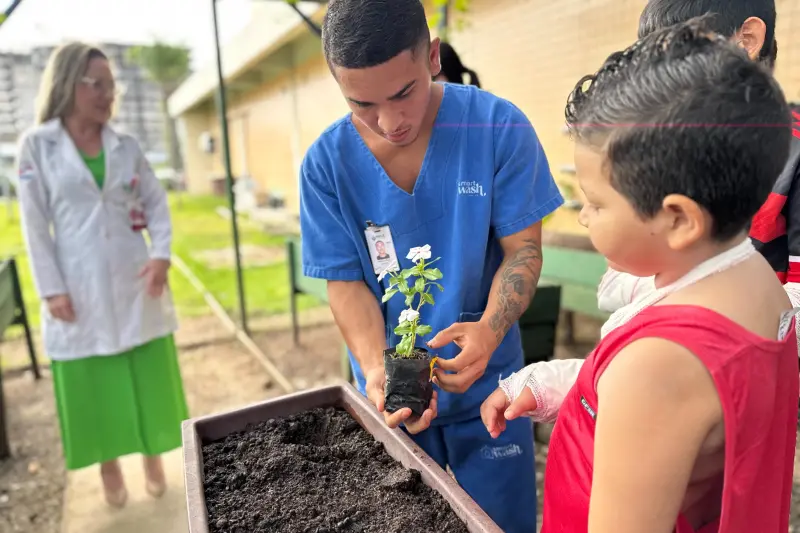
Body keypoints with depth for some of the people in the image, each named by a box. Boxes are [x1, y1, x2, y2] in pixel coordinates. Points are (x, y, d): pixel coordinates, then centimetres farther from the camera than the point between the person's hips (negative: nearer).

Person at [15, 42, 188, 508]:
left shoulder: (127, 147, 4)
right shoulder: (37, 146, -2)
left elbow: (157, 204, 6)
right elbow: (35, 225, -3)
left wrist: (162, 254, -10)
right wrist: (51, 289, -8)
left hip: (136, 282, 2)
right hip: (80, 290, -2)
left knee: (148, 376, 11)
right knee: (94, 383, 9)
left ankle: (153, 458, 32)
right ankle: (110, 470, 30)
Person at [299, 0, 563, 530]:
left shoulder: (500, 129, -16)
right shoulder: (326, 163, -12)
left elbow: (523, 249, -11)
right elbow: (346, 281, -8)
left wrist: (489, 331, -29)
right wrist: (374, 369, -24)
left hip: (486, 386, -1)